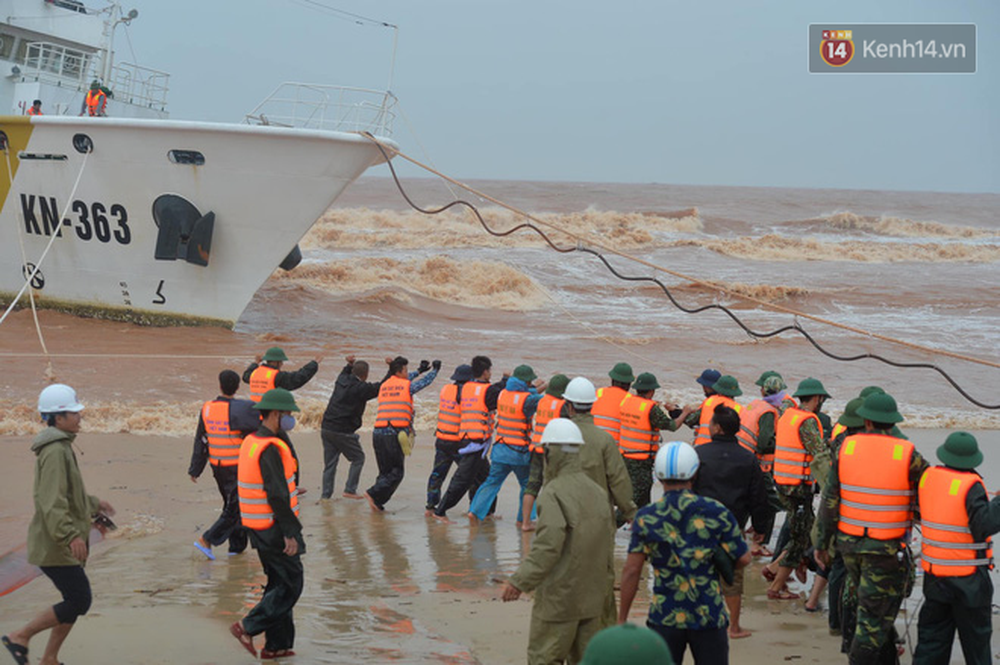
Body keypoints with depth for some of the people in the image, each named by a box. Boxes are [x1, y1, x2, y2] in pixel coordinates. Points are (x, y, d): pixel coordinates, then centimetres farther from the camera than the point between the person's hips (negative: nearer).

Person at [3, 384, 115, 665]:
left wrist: (92, 503, 34)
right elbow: (52, 501, -28)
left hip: (62, 545, 10)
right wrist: (71, 536, -35)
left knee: (75, 601, 13)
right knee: (79, 602, -8)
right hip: (55, 545, -10)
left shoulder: (60, 447, 14)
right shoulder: (54, 451, -19)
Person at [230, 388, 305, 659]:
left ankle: (277, 644, 18)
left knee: (279, 583, 15)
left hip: (259, 527, 10)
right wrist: (290, 533, -22)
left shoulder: (251, 441, 9)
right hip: (274, 529, -10)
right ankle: (248, 628, -4)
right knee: (291, 586, -2)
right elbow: (277, 495, -24)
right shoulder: (270, 449, -21)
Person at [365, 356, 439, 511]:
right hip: (396, 434, -6)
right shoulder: (407, 386, 0)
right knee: (396, 472, 0)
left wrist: (419, 371, 46)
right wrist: (435, 369, 37)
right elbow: (426, 381, 17)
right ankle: (374, 494, -14)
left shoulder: (384, 386, 16)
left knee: (385, 471, 13)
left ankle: (377, 503, 5)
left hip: (378, 433, 6)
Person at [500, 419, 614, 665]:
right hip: (592, 597, 7)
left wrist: (519, 581, -21)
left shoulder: (554, 493, -17)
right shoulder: (598, 491, 7)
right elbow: (607, 546, 11)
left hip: (559, 598, -7)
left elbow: (548, 545, -25)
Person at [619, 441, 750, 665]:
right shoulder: (716, 513, -5)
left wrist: (622, 618, 3)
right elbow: (743, 558, -1)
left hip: (664, 617, 0)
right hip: (709, 617, 0)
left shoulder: (646, 518, -4)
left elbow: (631, 571, -5)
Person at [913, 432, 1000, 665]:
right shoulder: (971, 485, -18)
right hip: (969, 579, -5)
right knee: (976, 637, 10)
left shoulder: (928, 477, -1)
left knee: (932, 636, 11)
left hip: (934, 574, 5)